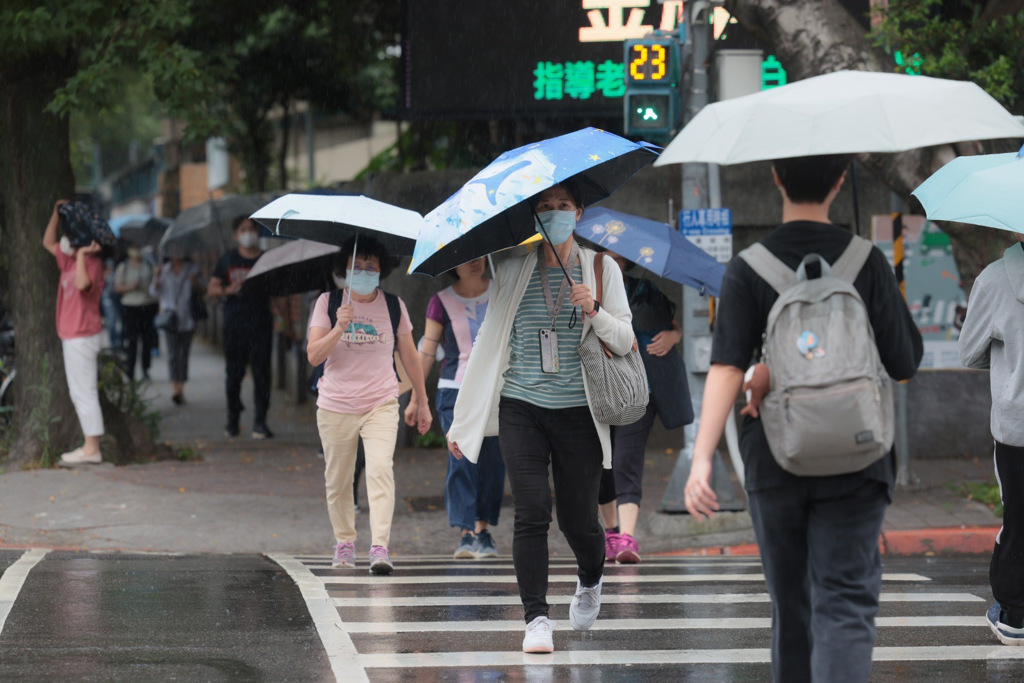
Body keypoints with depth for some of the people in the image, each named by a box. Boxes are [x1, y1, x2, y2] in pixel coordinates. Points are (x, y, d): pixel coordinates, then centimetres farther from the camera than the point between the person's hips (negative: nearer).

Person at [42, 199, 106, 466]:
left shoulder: (92, 263, -14)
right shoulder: (70, 259, 13)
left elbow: (82, 284, -35)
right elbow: (48, 242, 26)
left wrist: (82, 254, -27)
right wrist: (56, 213, 15)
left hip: (82, 337, -10)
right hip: (71, 335, 10)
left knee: (84, 392, -9)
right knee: (79, 393, 12)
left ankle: (91, 449, -8)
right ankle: (91, 446, 15)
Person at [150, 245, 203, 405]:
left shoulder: (192, 270, 7)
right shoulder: (164, 270, 7)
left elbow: (201, 291, 8)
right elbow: (154, 292, 3)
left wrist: (196, 284, -13)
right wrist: (156, 278, -13)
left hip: (187, 318, 1)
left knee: (184, 353, 6)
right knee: (173, 353, -11)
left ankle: (181, 389, 15)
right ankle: (174, 388, -20)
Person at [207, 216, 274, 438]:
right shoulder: (227, 260, 10)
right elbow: (212, 289, 9)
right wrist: (228, 290, -11)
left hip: (261, 322, 0)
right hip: (234, 324, 0)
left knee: (261, 370, -6)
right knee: (233, 372, 3)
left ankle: (260, 422, -5)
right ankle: (233, 419, 14)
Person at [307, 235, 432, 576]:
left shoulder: (393, 306, 5)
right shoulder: (328, 302, 1)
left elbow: (409, 356, 15)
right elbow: (314, 355, -8)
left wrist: (422, 402, 18)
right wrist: (339, 328, -23)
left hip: (381, 404, 0)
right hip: (336, 406, 0)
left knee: (380, 470, -19)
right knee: (337, 480, 7)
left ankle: (380, 548, -24)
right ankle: (344, 541, 28)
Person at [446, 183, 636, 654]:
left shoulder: (600, 267, 5)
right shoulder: (513, 269, 6)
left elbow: (625, 341, 4)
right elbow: (489, 338, 10)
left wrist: (595, 312, -17)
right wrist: (463, 420, 10)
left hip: (578, 410, 0)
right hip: (521, 407, 0)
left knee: (578, 518, 4)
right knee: (531, 513, -10)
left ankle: (590, 581, 36)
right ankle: (536, 619, -5)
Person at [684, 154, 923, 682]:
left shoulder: (747, 270, -3)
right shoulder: (867, 262, -3)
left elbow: (726, 367, -14)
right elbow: (904, 363, -1)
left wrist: (702, 458, -20)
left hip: (773, 461, 1)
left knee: (791, 603, 16)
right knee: (845, 603, -6)